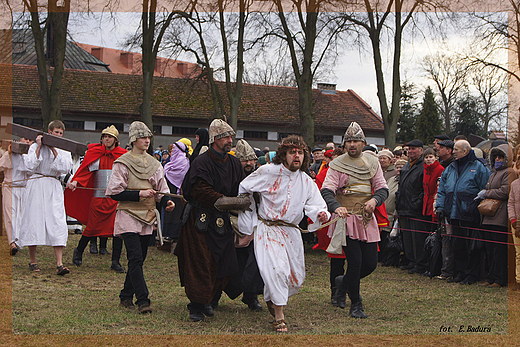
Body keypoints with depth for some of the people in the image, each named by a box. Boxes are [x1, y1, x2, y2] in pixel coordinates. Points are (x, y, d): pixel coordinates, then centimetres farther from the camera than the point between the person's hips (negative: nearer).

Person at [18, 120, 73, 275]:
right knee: (34, 221, -1)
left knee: (58, 224, -11)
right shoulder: (35, 146, 7)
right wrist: (39, 147, -8)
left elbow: (66, 168, -6)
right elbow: (29, 165, -8)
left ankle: (59, 264, -15)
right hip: (36, 186, -1)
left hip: (53, 188, 1)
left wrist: (54, 150, -9)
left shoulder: (64, 151, 13)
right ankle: (32, 261, 15)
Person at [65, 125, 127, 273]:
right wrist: (75, 182, -13)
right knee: (92, 227, 2)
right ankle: (78, 252, 27)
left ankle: (115, 262, 4)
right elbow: (85, 170, 2)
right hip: (98, 197, -1)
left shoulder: (122, 155, 7)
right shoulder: (94, 153, 6)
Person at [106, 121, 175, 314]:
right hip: (128, 216, -6)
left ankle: (126, 296, 23)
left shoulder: (154, 164, 13)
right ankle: (142, 300, -15)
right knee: (136, 259, -14)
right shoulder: (122, 163, -5)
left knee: (138, 259, 9)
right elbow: (114, 192, -9)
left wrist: (166, 201, -7)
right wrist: (139, 194, -17)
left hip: (147, 218, 6)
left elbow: (161, 189, 15)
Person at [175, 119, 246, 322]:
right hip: (201, 220, -6)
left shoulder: (234, 164, 10)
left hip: (223, 222, 7)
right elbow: (202, 192, -23)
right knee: (200, 265, -5)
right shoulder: (202, 163, -13)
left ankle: (207, 299, 25)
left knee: (225, 266, 6)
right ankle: (196, 306, 7)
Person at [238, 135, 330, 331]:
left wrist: (321, 214, -28)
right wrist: (248, 221, 3)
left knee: (296, 278, 9)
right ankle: (279, 317, -13)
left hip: (291, 232, 5)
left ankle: (271, 298, 39)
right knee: (277, 269, -23)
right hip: (267, 229, -5)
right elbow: (243, 189, 1)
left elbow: (315, 205, -2)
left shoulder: (306, 181, 3)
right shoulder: (268, 172, -9)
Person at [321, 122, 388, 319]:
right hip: (346, 219, -4)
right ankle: (356, 305, 8)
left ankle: (344, 282, 32)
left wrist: (374, 200, -17)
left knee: (370, 263, 3)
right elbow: (326, 190, -12)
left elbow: (382, 188, 6)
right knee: (355, 262, -9)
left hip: (367, 219, 4)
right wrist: (336, 206, -33)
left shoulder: (372, 162, 9)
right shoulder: (337, 164, -3)